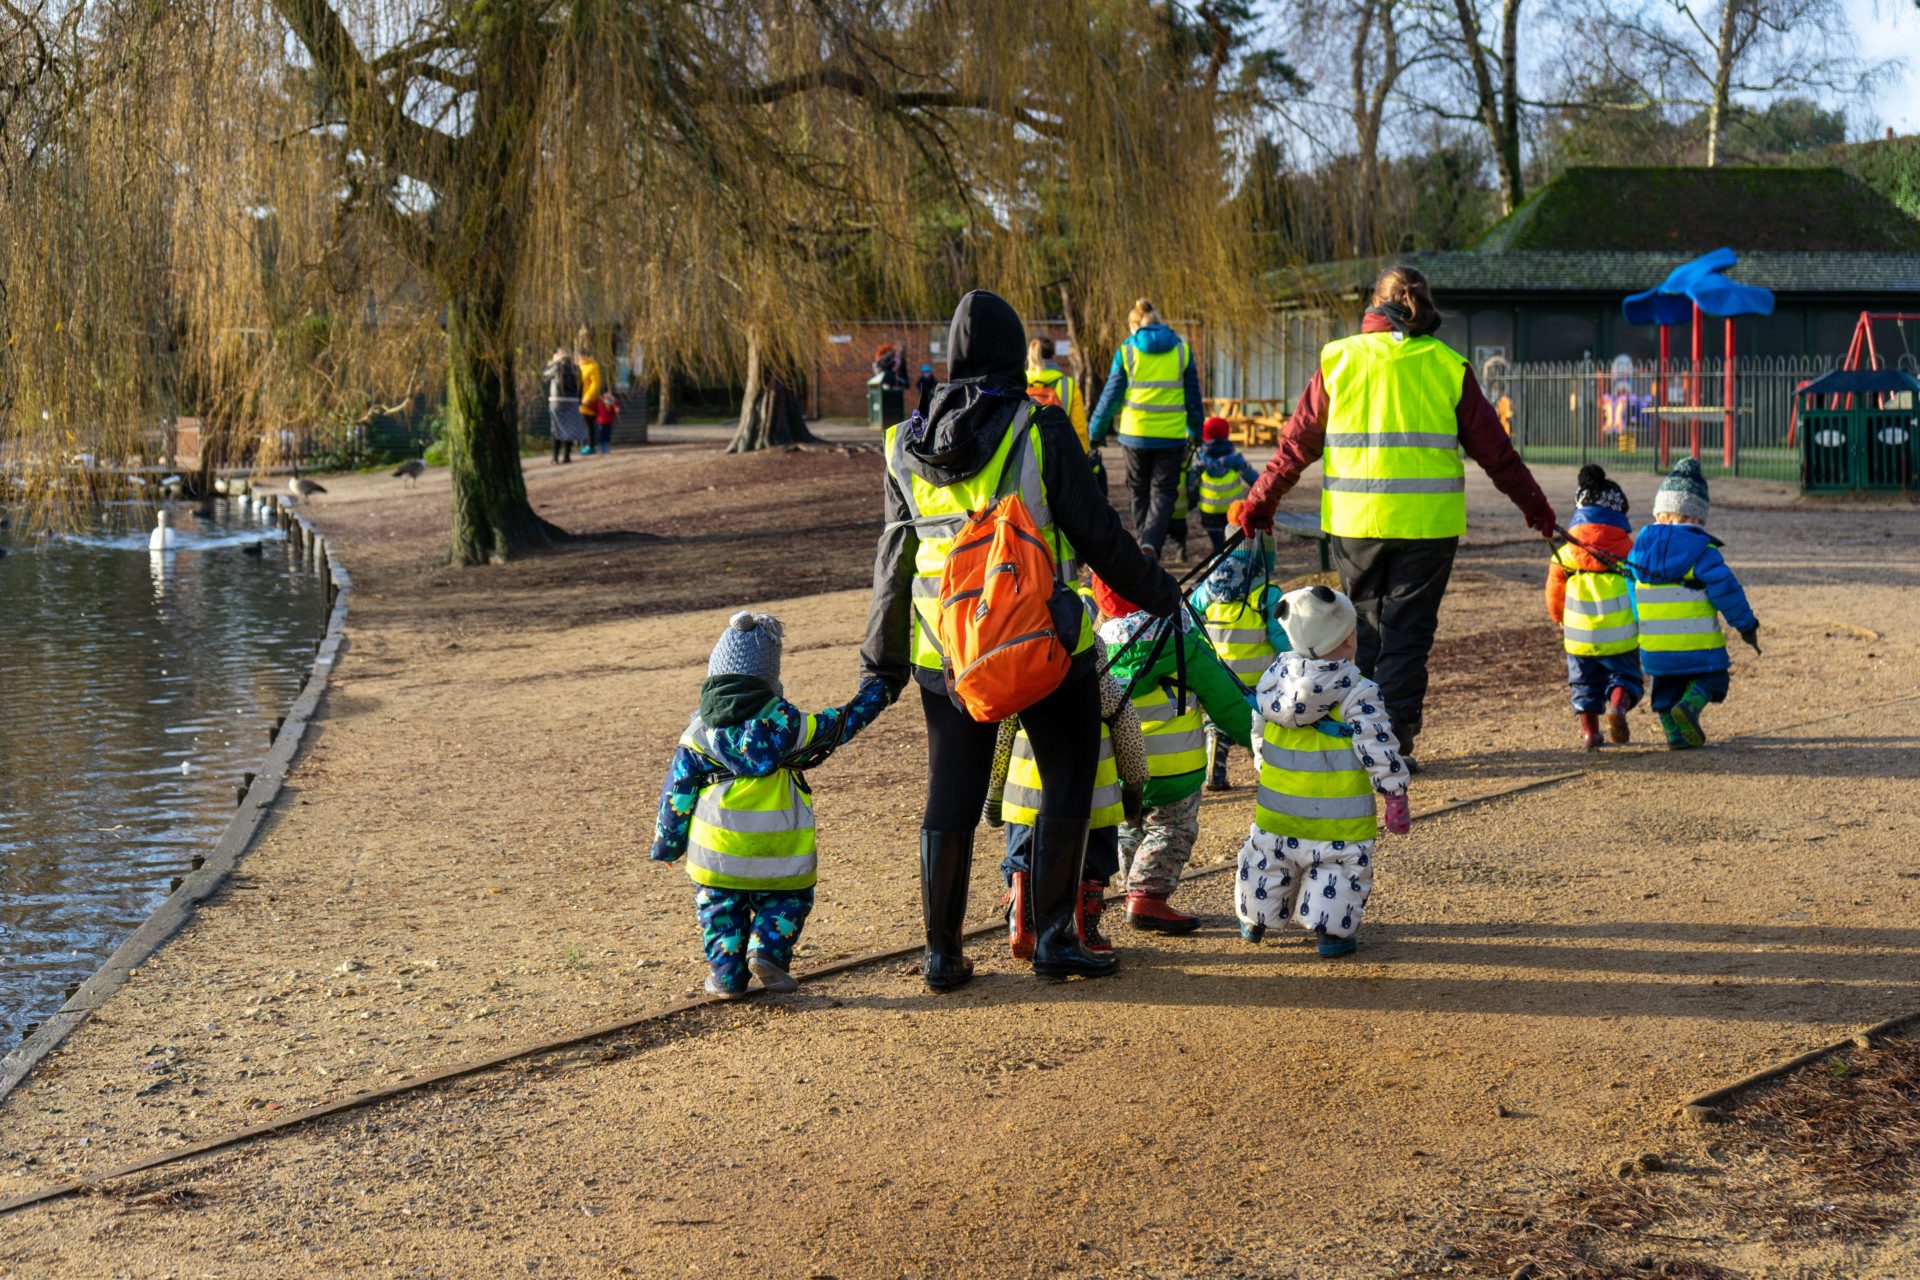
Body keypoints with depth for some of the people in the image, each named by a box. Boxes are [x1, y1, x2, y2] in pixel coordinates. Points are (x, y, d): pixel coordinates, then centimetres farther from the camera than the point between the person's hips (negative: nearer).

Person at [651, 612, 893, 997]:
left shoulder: (699, 730, 2)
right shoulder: (782, 721, -2)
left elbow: (677, 791, 4)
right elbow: (836, 726, 11)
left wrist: (666, 845, 13)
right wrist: (874, 695, 27)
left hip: (716, 852, 1)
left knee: (718, 906, 18)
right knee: (788, 899, 17)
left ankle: (725, 971, 8)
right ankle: (767, 949, -4)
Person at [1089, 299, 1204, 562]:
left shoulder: (1126, 350, 0)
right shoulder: (1182, 349, 4)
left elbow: (1111, 395, 2)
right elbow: (1193, 395, 9)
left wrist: (1096, 431, 14)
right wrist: (1196, 432, 21)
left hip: (1136, 433, 0)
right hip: (1172, 434, 0)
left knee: (1140, 492, 16)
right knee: (1164, 493, 3)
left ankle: (1142, 543, 18)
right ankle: (1151, 544, -20)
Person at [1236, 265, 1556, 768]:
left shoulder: (1339, 359, 3)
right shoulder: (1447, 365, 2)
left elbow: (1299, 440, 6)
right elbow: (1492, 446, 5)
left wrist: (1261, 499, 16)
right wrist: (1533, 504, 16)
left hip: (1355, 521, 1)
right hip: (1427, 521, -1)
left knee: (1362, 623, 15)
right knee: (1408, 630, 5)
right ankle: (1395, 743, 1)